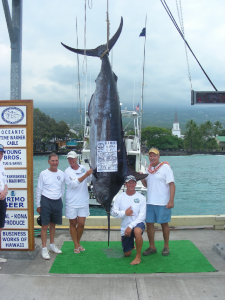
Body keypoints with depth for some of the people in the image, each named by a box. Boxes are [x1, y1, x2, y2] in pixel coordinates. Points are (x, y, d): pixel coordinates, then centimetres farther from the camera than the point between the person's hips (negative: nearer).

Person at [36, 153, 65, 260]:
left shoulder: (61, 174, 4)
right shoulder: (43, 174, -6)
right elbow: (38, 190, -1)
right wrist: (38, 205, 0)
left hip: (57, 202, 4)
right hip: (46, 201, -4)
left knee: (53, 224, 16)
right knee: (45, 226, -2)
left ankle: (52, 245, 31)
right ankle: (44, 249, 7)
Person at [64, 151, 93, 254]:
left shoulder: (83, 168, 5)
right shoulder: (67, 171, -4)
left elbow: (89, 180, 19)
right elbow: (73, 184, -18)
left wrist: (93, 172, 4)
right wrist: (85, 175, -22)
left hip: (83, 202, 2)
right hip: (71, 202, -2)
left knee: (81, 224, 4)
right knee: (73, 224, 7)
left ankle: (78, 242, 27)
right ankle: (76, 246, 20)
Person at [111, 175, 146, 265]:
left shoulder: (141, 197, -5)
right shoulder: (120, 197, 0)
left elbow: (142, 215, -12)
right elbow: (113, 212, -2)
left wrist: (131, 226, -22)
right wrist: (124, 213, -20)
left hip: (138, 224, -2)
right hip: (125, 227, 3)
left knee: (137, 231, -40)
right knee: (127, 254, 8)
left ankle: (138, 256, -19)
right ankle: (130, 245, 45)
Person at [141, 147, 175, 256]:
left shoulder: (165, 167, -7)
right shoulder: (149, 169, 13)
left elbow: (172, 184, -11)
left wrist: (171, 200, -18)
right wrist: (142, 178, 0)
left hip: (162, 202, -6)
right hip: (150, 202, 6)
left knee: (164, 223, 6)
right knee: (149, 223, 6)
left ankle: (166, 247, 22)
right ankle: (152, 247, 19)